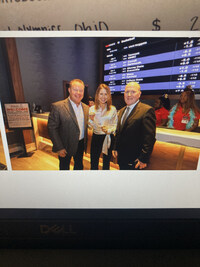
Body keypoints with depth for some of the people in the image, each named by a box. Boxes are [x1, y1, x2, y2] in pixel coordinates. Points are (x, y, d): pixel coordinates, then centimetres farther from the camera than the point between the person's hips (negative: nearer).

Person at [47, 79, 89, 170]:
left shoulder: (86, 108, 1)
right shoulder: (58, 106, -17)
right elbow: (52, 128, -15)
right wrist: (59, 148, -16)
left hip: (81, 144, 5)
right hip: (65, 146, -5)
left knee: (79, 166, 25)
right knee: (64, 167, 17)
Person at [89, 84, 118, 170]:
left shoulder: (113, 109, -5)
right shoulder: (92, 109, -2)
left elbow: (115, 125, -2)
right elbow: (91, 126, 1)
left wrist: (109, 130, -22)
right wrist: (91, 120, -19)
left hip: (108, 138, 0)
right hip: (96, 137, 1)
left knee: (106, 161, 18)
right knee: (94, 162, 12)